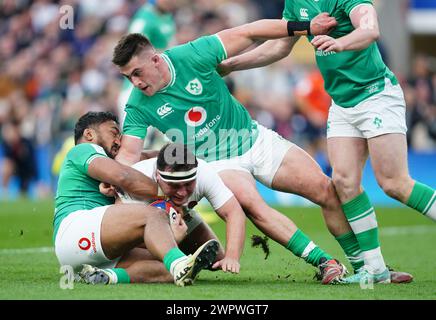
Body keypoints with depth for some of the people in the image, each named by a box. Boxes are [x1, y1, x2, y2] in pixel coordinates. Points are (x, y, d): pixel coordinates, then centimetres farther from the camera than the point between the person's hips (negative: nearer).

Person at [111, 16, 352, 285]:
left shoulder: (192, 56, -19)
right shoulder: (139, 106, -15)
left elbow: (248, 34, -14)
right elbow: (129, 154, -14)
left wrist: (306, 28, -16)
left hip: (255, 140, 1)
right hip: (217, 162, -1)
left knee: (326, 190, -6)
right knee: (251, 204, -32)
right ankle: (324, 262, -30)